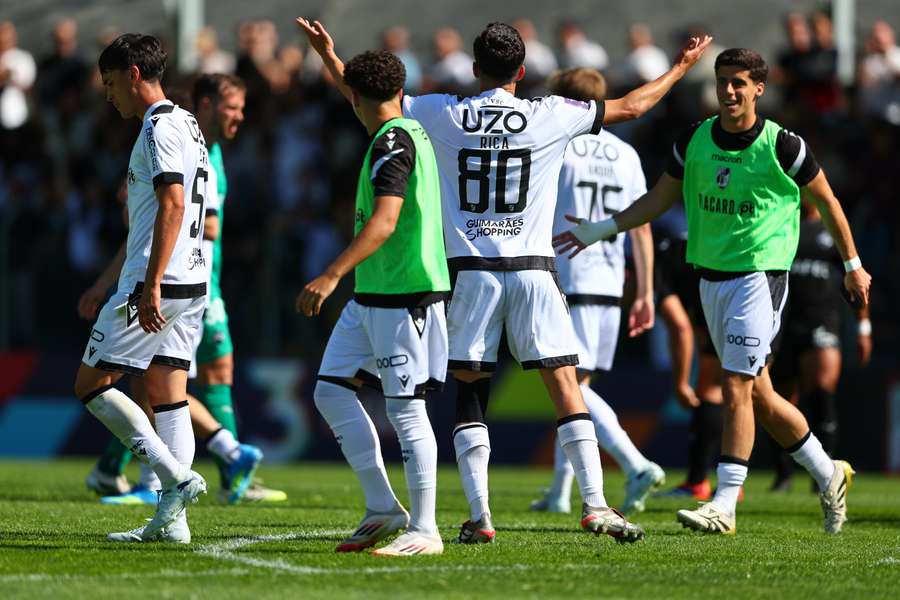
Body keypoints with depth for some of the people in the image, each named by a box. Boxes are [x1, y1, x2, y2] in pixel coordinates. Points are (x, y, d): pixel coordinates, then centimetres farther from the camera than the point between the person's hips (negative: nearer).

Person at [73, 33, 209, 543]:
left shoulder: (159, 127, -11)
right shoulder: (188, 124, 19)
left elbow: (172, 205, -21)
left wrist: (151, 286, -25)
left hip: (156, 283, -9)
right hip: (192, 281, 9)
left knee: (91, 383, -2)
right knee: (168, 394, 6)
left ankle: (177, 478, -12)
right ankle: (172, 519, 0)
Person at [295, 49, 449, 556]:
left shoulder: (392, 141, -16)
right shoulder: (411, 132, 13)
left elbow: (384, 221, -27)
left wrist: (332, 276, -32)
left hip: (404, 295, -10)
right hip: (372, 295, 10)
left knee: (406, 408, -7)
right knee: (332, 390, 8)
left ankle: (425, 529, -3)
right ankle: (383, 507, 12)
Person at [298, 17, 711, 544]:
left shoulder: (443, 115, 1)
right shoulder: (550, 117, 0)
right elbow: (630, 107, 12)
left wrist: (329, 56, 29)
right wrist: (682, 68, 27)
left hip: (471, 271, 1)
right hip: (532, 270, -1)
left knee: (470, 393, 7)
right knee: (566, 386, -1)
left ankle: (479, 516, 0)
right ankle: (595, 505, -8)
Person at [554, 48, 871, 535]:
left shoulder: (783, 146, -9)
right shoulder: (694, 141, 3)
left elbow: (826, 201, 4)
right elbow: (659, 199, 14)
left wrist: (852, 265, 10)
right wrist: (601, 230, 5)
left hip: (759, 275, -6)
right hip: (710, 276, 6)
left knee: (736, 388, -14)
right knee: (759, 396, 11)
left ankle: (723, 506, -14)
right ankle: (828, 475, 29)